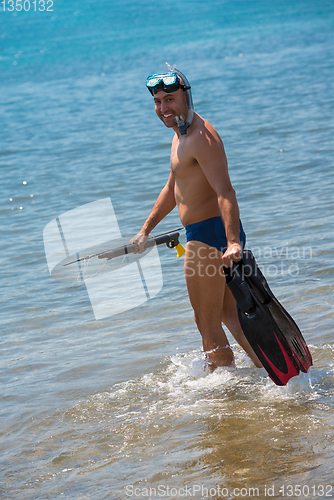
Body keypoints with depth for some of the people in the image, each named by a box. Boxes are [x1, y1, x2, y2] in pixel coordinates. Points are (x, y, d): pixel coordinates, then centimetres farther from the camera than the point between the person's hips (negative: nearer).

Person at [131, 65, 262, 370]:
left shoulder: (201, 137, -19)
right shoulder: (182, 134, 15)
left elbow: (225, 192, -31)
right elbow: (172, 189, 27)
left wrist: (233, 243, -42)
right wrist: (146, 231, 27)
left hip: (209, 235, -11)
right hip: (208, 234, 11)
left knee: (208, 327, -1)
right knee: (230, 315, 20)